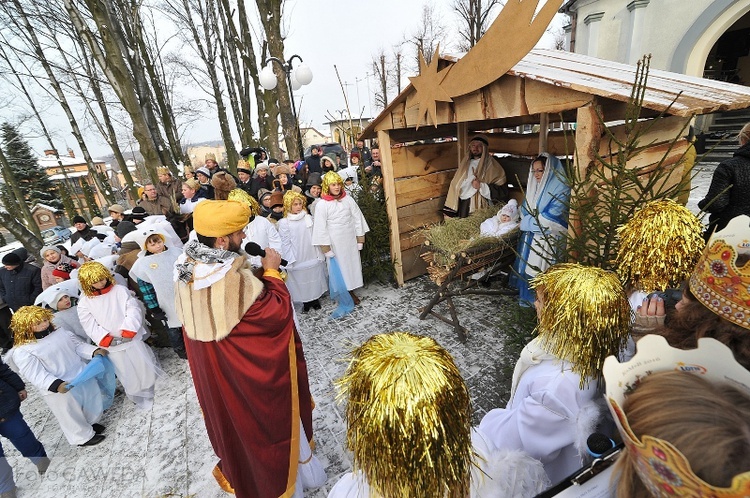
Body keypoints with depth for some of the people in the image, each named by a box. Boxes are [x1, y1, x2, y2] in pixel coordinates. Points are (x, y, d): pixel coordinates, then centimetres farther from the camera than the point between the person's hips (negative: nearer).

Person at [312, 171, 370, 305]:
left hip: (350, 239, 3)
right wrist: (326, 247, -10)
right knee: (340, 265, 5)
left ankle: (351, 290, 28)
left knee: (352, 263, 11)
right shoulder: (321, 205, -11)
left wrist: (360, 238, 0)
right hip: (335, 241, -3)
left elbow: (357, 218, 1)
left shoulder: (348, 199, -3)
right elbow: (320, 228, -10)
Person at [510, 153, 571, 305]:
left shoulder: (561, 189, -11)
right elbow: (524, 210, 16)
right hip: (529, 237, 7)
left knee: (541, 271, -2)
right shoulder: (534, 186, 11)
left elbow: (552, 217, -18)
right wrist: (528, 222, -4)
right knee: (527, 267, 12)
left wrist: (529, 222, -9)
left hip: (547, 239, -7)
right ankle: (527, 296, 26)